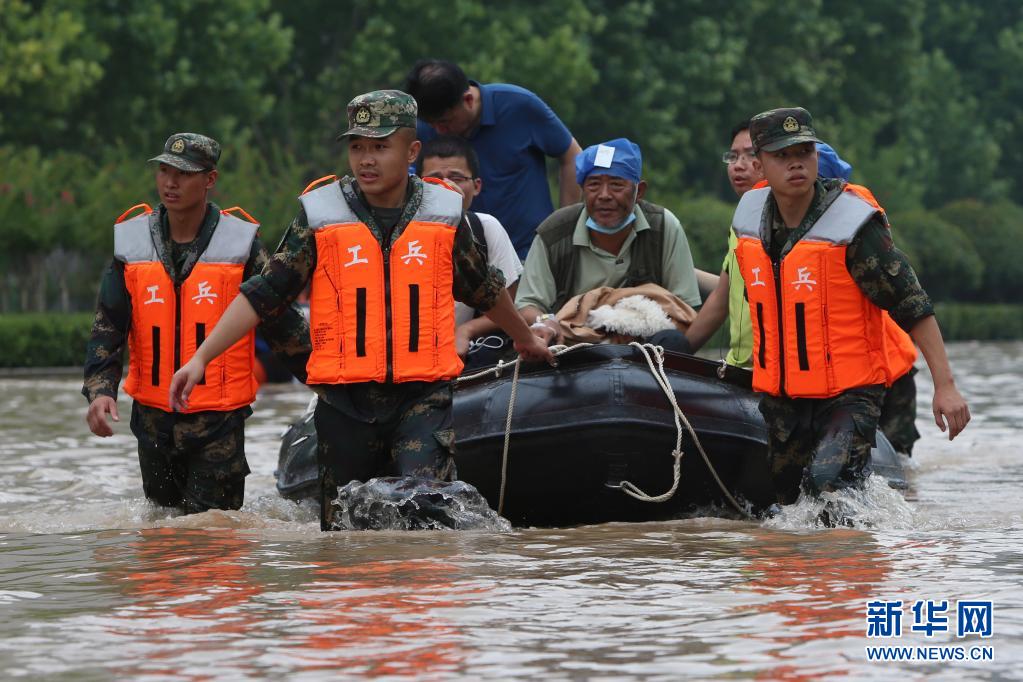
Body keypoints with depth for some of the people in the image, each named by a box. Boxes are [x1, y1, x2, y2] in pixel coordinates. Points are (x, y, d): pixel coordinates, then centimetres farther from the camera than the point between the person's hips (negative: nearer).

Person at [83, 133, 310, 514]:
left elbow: (281, 323, 3)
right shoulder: (132, 242, 2)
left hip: (220, 419, -3)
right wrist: (100, 390, -12)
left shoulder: (240, 243, -4)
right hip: (153, 417, 3)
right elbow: (108, 328, 3)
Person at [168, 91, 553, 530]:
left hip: (422, 396, -1)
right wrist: (201, 357, -7)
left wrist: (525, 339, 38)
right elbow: (262, 295, 1)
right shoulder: (321, 216, 0)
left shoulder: (444, 216, 5)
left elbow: (486, 290, 23)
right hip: (345, 399, 1)